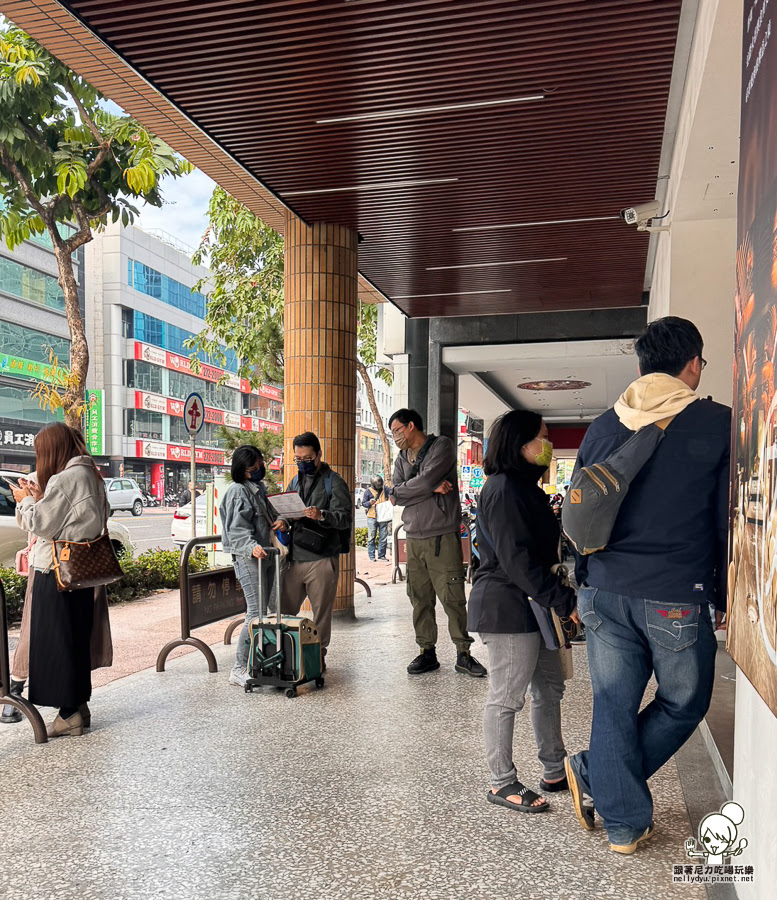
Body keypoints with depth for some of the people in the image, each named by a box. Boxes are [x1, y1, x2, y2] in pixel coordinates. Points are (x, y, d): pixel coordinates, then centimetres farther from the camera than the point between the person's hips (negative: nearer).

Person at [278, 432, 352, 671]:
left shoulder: (334, 483, -2)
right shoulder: (295, 482, 17)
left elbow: (346, 517, -12)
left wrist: (322, 515, -30)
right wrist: (284, 522, -1)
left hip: (323, 560, -5)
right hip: (294, 559, 5)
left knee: (321, 613, 4)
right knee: (285, 610, 7)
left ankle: (318, 656, 18)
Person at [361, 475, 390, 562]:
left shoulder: (386, 490, 8)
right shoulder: (368, 491, 2)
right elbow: (363, 503, 4)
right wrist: (369, 503, -16)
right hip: (372, 517, -2)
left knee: (383, 537, 3)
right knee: (371, 537, 1)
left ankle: (382, 556, 11)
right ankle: (371, 556, 7)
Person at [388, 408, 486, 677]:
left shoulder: (442, 446, -2)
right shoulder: (402, 458, 17)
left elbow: (427, 480, -17)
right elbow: (395, 496, 3)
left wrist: (399, 491, -1)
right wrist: (431, 487, -9)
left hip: (443, 536, -6)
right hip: (414, 537, 6)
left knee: (453, 597, -4)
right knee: (420, 599, 6)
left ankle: (463, 653, 6)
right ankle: (427, 652, 16)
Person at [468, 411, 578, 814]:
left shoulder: (526, 487, 16)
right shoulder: (503, 489, -17)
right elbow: (516, 559, -23)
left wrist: (561, 597, 13)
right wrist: (566, 600, -23)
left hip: (533, 604, 10)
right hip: (507, 605, -10)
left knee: (549, 687, 17)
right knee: (507, 696, 1)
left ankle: (554, 772, 30)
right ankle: (502, 784, 14)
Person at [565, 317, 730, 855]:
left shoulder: (601, 428, 7)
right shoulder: (718, 424, -4)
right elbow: (728, 521, -2)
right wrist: (724, 597, 10)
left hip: (604, 593, 4)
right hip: (677, 599, -3)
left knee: (614, 706, 13)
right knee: (684, 704, 19)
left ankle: (625, 824, 23)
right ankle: (595, 777, 18)